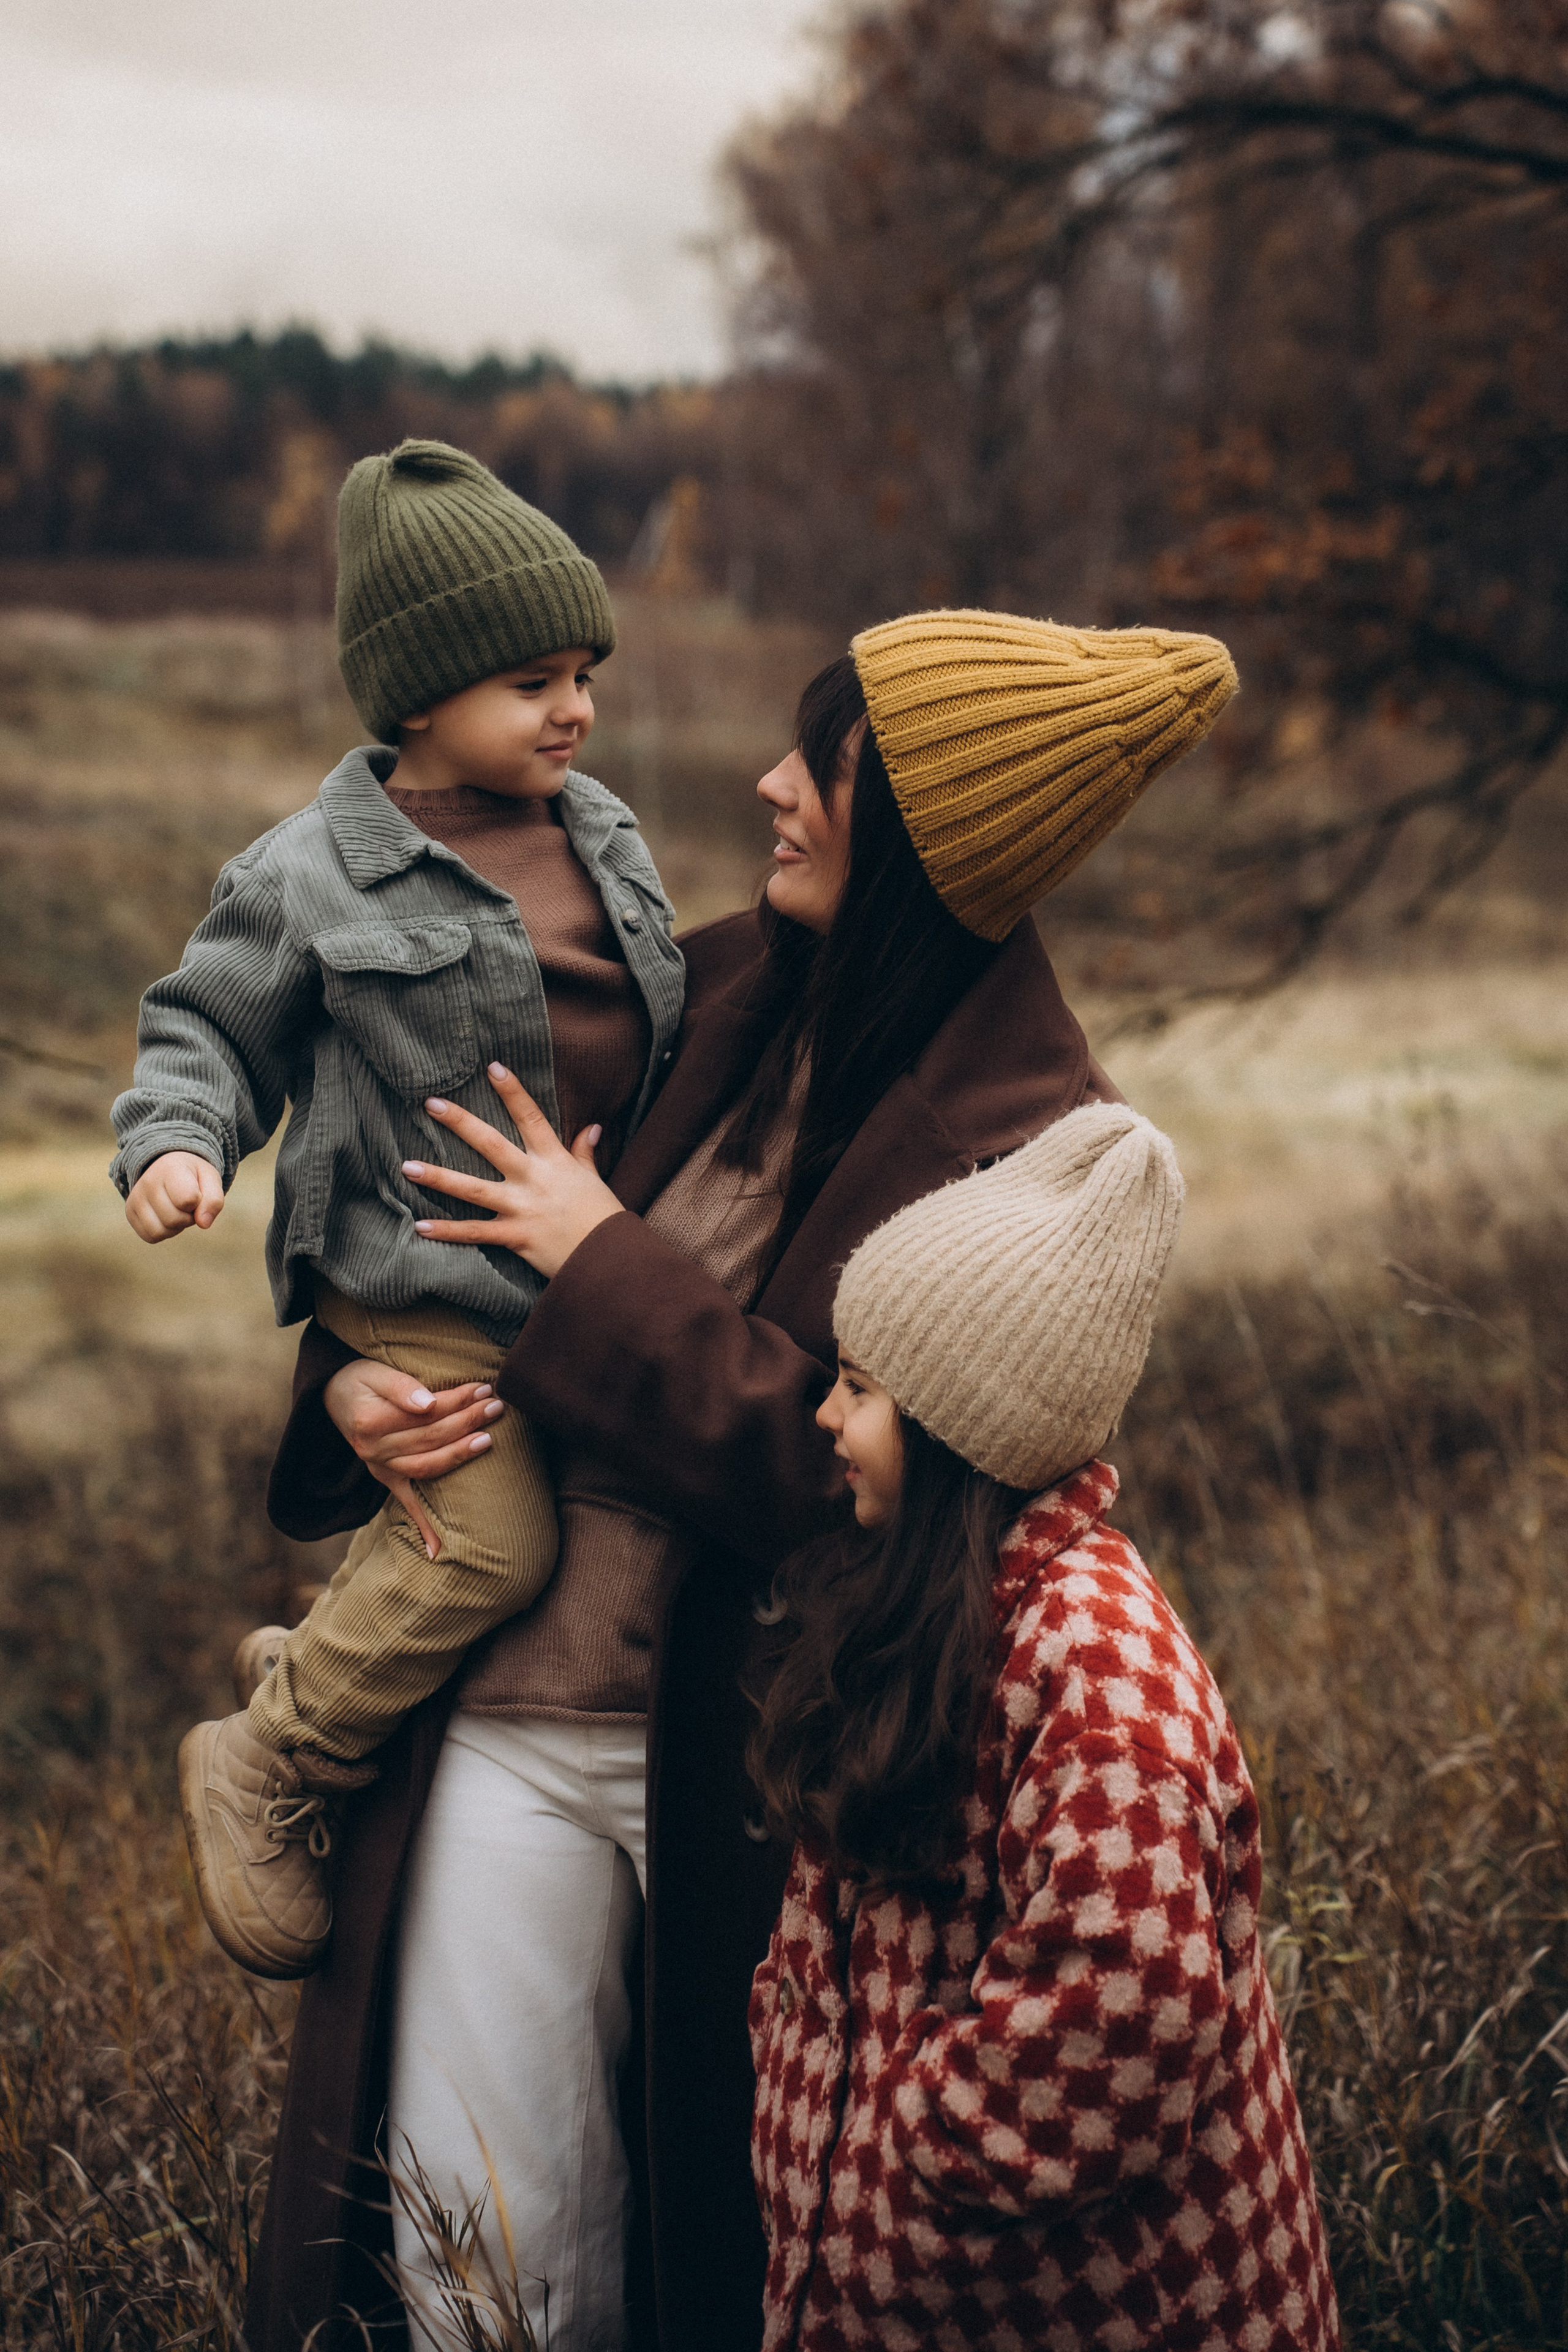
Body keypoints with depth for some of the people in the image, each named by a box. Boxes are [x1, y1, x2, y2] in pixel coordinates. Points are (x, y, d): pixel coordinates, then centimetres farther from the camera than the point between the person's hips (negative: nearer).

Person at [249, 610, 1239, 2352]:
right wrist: (351, 1375, 0)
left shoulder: (1024, 1153, -14)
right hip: (506, 1715, 4)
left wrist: (605, 1264, -15)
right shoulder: (724, 998, 4)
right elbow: (437, 1215, 18)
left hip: (744, 1769, -4)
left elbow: (857, 1478, -21)